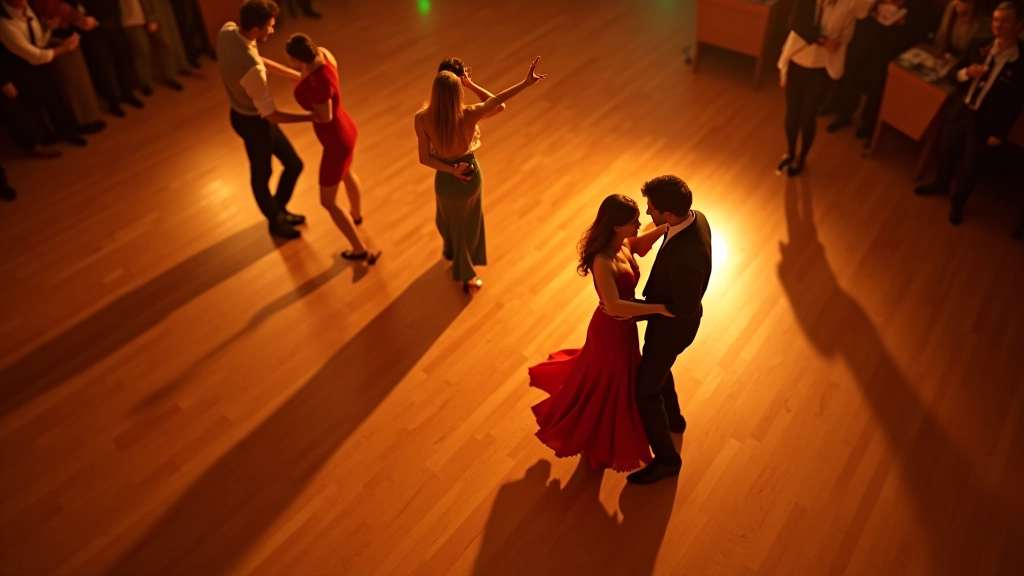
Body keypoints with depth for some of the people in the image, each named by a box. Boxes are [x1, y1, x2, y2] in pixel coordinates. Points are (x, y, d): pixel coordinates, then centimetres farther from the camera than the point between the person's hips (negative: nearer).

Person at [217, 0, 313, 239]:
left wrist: (297, 75, 6)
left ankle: (279, 210, 47)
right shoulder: (251, 69, -38)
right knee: (261, 175, 19)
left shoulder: (227, 30, -12)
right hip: (253, 122, -8)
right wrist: (311, 116, -20)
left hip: (245, 113, 8)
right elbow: (272, 115, -29)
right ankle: (275, 222, 46)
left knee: (293, 164, 22)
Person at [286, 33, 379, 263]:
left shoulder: (321, 82, -38)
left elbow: (324, 117, -24)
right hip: (344, 129, 10)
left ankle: (361, 250, 21)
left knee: (328, 201, 9)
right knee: (346, 173, 38)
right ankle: (357, 214, 68)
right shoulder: (322, 53, -13)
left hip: (337, 141, -10)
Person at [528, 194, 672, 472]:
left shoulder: (623, 242, -9)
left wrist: (666, 227, -5)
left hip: (621, 325, 8)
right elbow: (614, 305, -42)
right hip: (612, 329, -8)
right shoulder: (603, 261, -35)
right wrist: (660, 308, -37)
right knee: (608, 388, 14)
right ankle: (597, 445, 40)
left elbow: (640, 246, 13)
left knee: (611, 382, 31)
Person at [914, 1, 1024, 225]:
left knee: (970, 168, 13)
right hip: (958, 110, 4)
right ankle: (940, 184, 53)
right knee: (947, 153, 25)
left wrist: (1000, 133, -12)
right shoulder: (979, 46, -7)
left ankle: (957, 202, 38)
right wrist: (966, 72, -20)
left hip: (984, 122, -4)